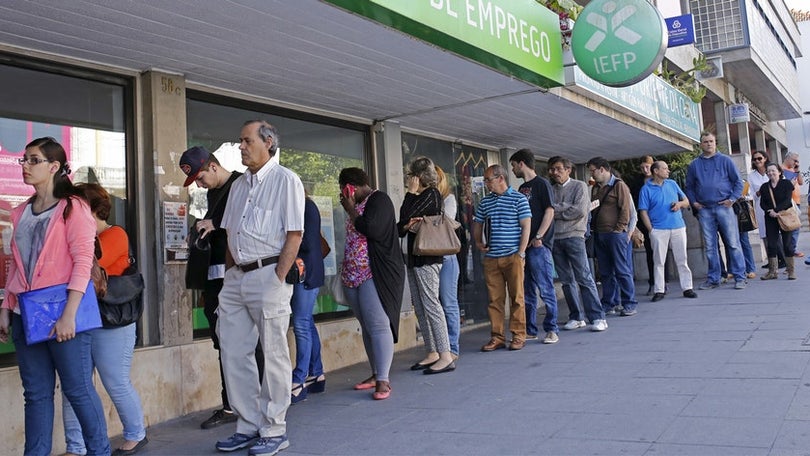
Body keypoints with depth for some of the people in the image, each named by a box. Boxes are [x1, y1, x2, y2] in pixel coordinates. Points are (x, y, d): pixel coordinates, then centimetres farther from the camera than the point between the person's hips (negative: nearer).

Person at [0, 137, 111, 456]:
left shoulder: (73, 207, -4)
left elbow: (83, 261, -11)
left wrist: (69, 314, -18)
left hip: (61, 313, -6)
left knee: (78, 389, -1)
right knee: (36, 393, 10)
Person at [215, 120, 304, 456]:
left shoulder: (285, 180, -4)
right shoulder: (238, 185, 18)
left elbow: (294, 234, -10)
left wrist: (278, 278, -15)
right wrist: (229, 274, 12)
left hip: (268, 274, -7)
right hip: (236, 277, 8)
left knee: (274, 356, 1)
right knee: (233, 354, 9)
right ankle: (248, 425, 22)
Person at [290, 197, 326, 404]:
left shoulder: (307, 207, -10)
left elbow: (308, 243, -16)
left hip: (307, 272, -9)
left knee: (301, 324, -9)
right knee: (307, 324, 11)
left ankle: (299, 382, -7)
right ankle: (316, 375, 18)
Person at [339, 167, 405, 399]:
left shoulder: (379, 200, -5)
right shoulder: (357, 205, 19)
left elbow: (371, 229, -20)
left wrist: (350, 209, -7)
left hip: (375, 274, -9)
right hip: (354, 274, 9)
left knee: (378, 325, -12)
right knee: (367, 326, 9)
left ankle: (383, 380, -12)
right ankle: (376, 374, 16)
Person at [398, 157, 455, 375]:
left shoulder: (431, 194, -8)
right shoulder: (419, 196, 18)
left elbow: (405, 217, -16)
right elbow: (402, 224, 14)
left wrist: (411, 192, -5)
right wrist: (406, 226, -9)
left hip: (427, 258, -10)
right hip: (414, 257, 10)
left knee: (431, 305, -10)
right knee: (420, 308, 10)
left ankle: (446, 356, -8)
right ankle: (432, 353, 17)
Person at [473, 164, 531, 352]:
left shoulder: (518, 199, -1)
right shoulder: (485, 202, 13)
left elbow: (526, 227, -4)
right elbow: (477, 224, 24)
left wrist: (521, 253, -9)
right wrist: (478, 242, 7)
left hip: (513, 257, -4)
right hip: (491, 258, 4)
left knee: (516, 297, 1)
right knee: (494, 299, 5)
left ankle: (518, 336, 10)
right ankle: (497, 337, 11)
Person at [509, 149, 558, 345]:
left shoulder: (542, 184, -3)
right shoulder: (521, 188, 19)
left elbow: (549, 211, -10)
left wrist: (538, 237, -15)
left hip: (539, 246, -8)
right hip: (523, 246, 8)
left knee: (546, 289, -5)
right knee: (527, 291, 10)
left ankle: (552, 330, 2)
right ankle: (529, 330, 17)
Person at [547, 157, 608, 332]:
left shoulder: (579, 186, 2)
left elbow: (580, 211, -10)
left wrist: (557, 212, -4)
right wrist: (565, 207, -8)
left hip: (574, 237, -5)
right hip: (555, 239, 5)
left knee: (584, 278, -8)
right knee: (567, 281, 7)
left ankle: (598, 317, -5)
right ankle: (576, 317, 14)